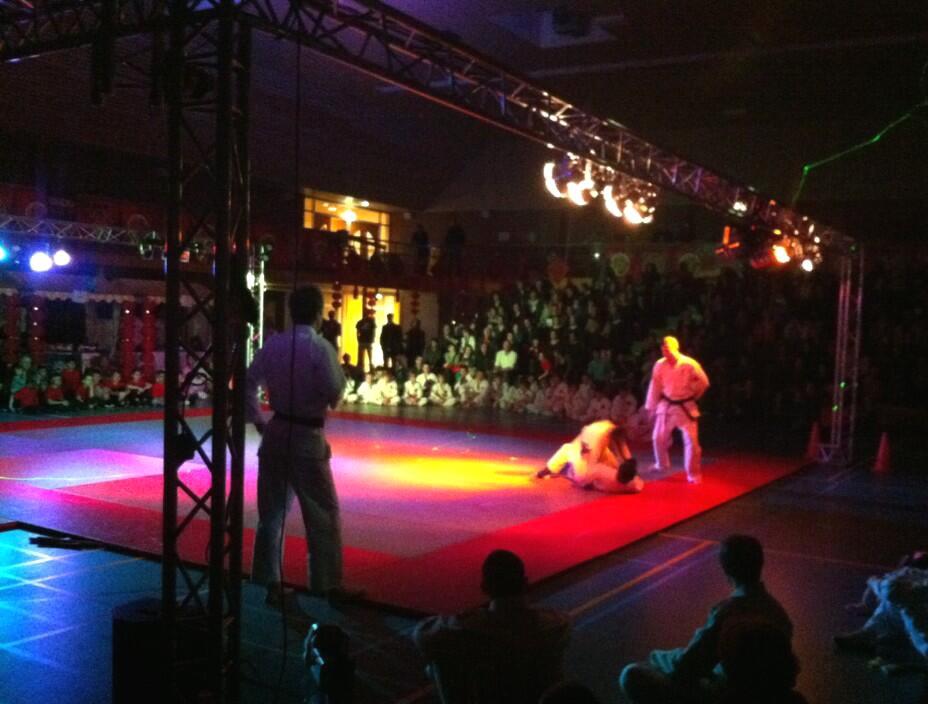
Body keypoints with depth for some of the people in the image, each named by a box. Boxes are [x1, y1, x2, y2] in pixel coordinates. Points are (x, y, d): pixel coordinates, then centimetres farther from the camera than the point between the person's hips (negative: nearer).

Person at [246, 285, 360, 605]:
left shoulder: (272, 344, 2)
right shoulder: (321, 348, -13)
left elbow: (248, 384, 4)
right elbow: (334, 395, -14)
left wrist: (258, 421, 12)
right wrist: (339, 370, 3)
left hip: (275, 433, 5)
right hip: (308, 437, -5)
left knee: (272, 509, 14)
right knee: (323, 513, 7)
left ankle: (270, 581, 21)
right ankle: (328, 583, 13)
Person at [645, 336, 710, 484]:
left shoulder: (690, 364, -19)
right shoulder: (660, 365, -10)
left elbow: (703, 382, -5)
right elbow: (655, 387, 1)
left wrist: (692, 396, 5)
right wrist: (651, 408, 6)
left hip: (685, 407, -3)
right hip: (666, 406, 3)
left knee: (691, 441, -4)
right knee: (659, 437, 10)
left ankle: (694, 475, 9)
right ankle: (661, 465, 37)